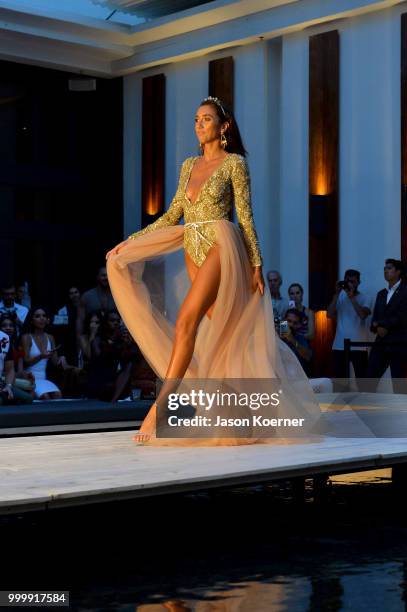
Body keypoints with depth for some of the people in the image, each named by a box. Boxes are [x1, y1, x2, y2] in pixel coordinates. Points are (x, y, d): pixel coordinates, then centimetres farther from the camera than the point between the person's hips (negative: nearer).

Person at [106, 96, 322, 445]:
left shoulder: (234, 163, -1)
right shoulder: (189, 165, 17)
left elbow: (245, 215, -4)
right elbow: (173, 215, 17)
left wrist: (256, 263, -7)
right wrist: (131, 242, 13)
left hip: (221, 247, -7)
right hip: (193, 251, 7)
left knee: (186, 321, -19)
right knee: (220, 329, 7)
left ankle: (160, 406, -22)